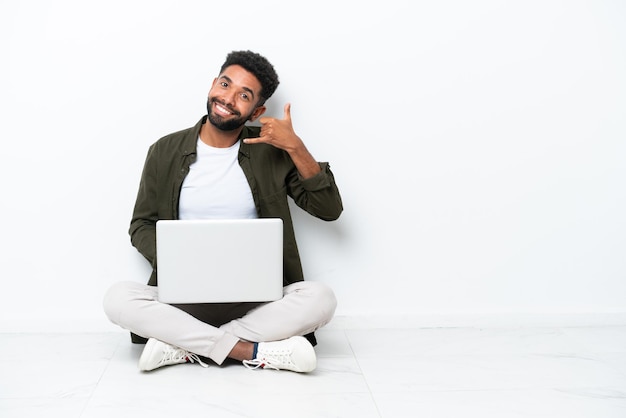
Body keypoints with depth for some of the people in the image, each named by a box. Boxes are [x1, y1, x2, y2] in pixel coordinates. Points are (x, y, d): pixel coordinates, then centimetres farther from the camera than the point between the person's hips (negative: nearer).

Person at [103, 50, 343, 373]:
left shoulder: (272, 152, 2)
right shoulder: (165, 152, 4)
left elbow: (329, 209, -2)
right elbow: (141, 225, 10)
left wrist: (296, 147, -13)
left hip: (256, 300, 0)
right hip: (184, 298, 1)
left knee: (320, 298, -28)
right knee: (118, 297, -27)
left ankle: (183, 347, -22)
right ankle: (255, 352, -25)